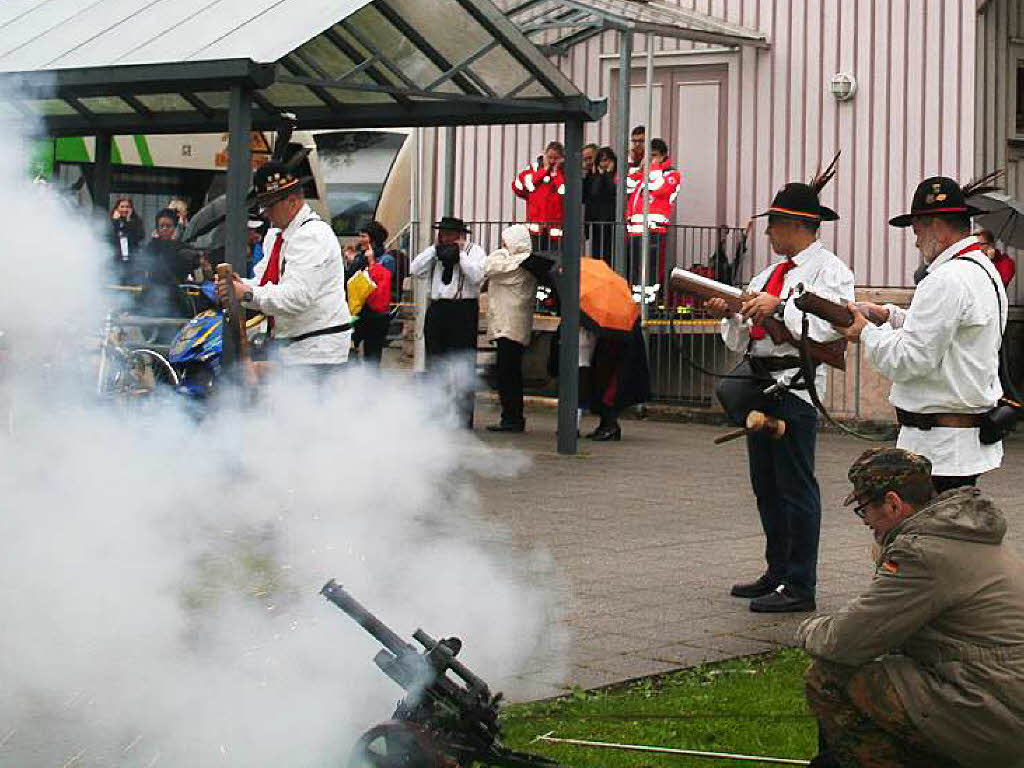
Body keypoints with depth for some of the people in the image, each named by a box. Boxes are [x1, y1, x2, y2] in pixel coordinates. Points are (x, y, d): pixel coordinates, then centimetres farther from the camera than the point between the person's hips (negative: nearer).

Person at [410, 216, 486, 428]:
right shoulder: (435, 252, 15)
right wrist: (435, 249, -1)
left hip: (464, 311, -5)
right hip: (437, 309, 5)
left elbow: (477, 276, -15)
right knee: (435, 365, 10)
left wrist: (460, 253, -11)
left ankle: (464, 418, 2)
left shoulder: (474, 251, 1)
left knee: (463, 367, -3)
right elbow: (415, 270, 3)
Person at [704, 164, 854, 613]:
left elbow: (828, 328, -21)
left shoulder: (829, 270, -5)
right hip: (760, 383, 9)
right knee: (765, 487, 14)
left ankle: (800, 587, -2)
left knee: (795, 487, -6)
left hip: (795, 386, -9)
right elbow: (742, 340, 18)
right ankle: (777, 574, 25)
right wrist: (729, 315, 0)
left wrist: (779, 307, -22)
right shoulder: (771, 273, 20)